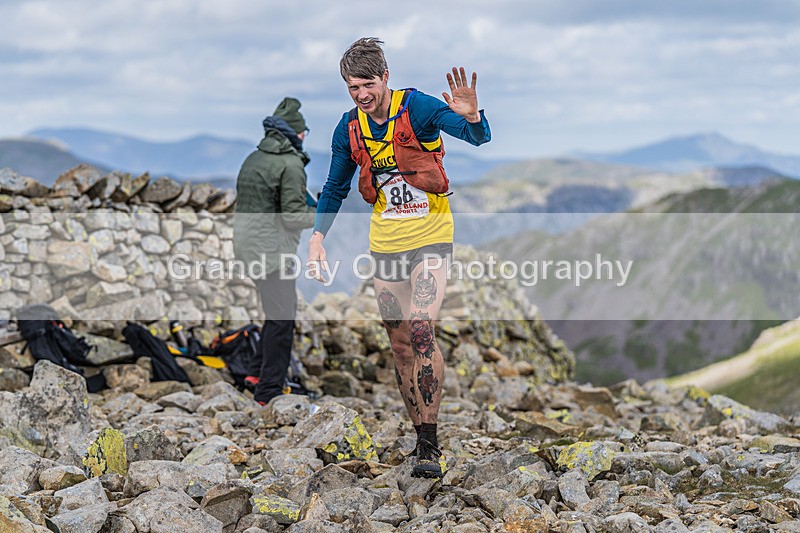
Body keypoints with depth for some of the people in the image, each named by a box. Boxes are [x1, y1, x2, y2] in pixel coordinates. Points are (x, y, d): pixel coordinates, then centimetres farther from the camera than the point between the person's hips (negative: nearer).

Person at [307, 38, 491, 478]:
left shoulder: (418, 108, -14)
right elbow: (335, 188, 14)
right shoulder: (349, 129, 1)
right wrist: (318, 236, 2)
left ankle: (429, 445, -13)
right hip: (385, 242, 5)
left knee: (421, 332, -18)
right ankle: (422, 437, 18)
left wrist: (471, 115, -47)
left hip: (431, 237, -5)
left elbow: (479, 138, -24)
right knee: (400, 344, 7)